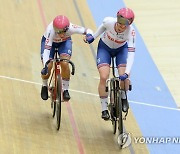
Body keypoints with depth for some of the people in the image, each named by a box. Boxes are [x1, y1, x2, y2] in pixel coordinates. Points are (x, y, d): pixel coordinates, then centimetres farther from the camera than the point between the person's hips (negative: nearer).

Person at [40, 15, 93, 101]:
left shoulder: (71, 28, -37)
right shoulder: (51, 30, -42)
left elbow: (87, 30, -28)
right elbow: (47, 48, -47)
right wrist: (45, 66, -57)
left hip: (65, 42, 1)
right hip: (49, 42, -1)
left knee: (64, 64, -24)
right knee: (47, 68, -15)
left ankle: (65, 90, -4)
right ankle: (44, 86, 19)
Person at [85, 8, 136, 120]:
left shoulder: (131, 32, -34)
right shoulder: (109, 22, -32)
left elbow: (131, 53, -37)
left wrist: (126, 73, -45)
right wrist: (93, 37, 2)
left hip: (121, 49, 0)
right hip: (105, 48, 0)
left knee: (124, 77, -20)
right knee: (103, 77, -18)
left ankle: (124, 98, 12)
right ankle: (104, 108, -5)